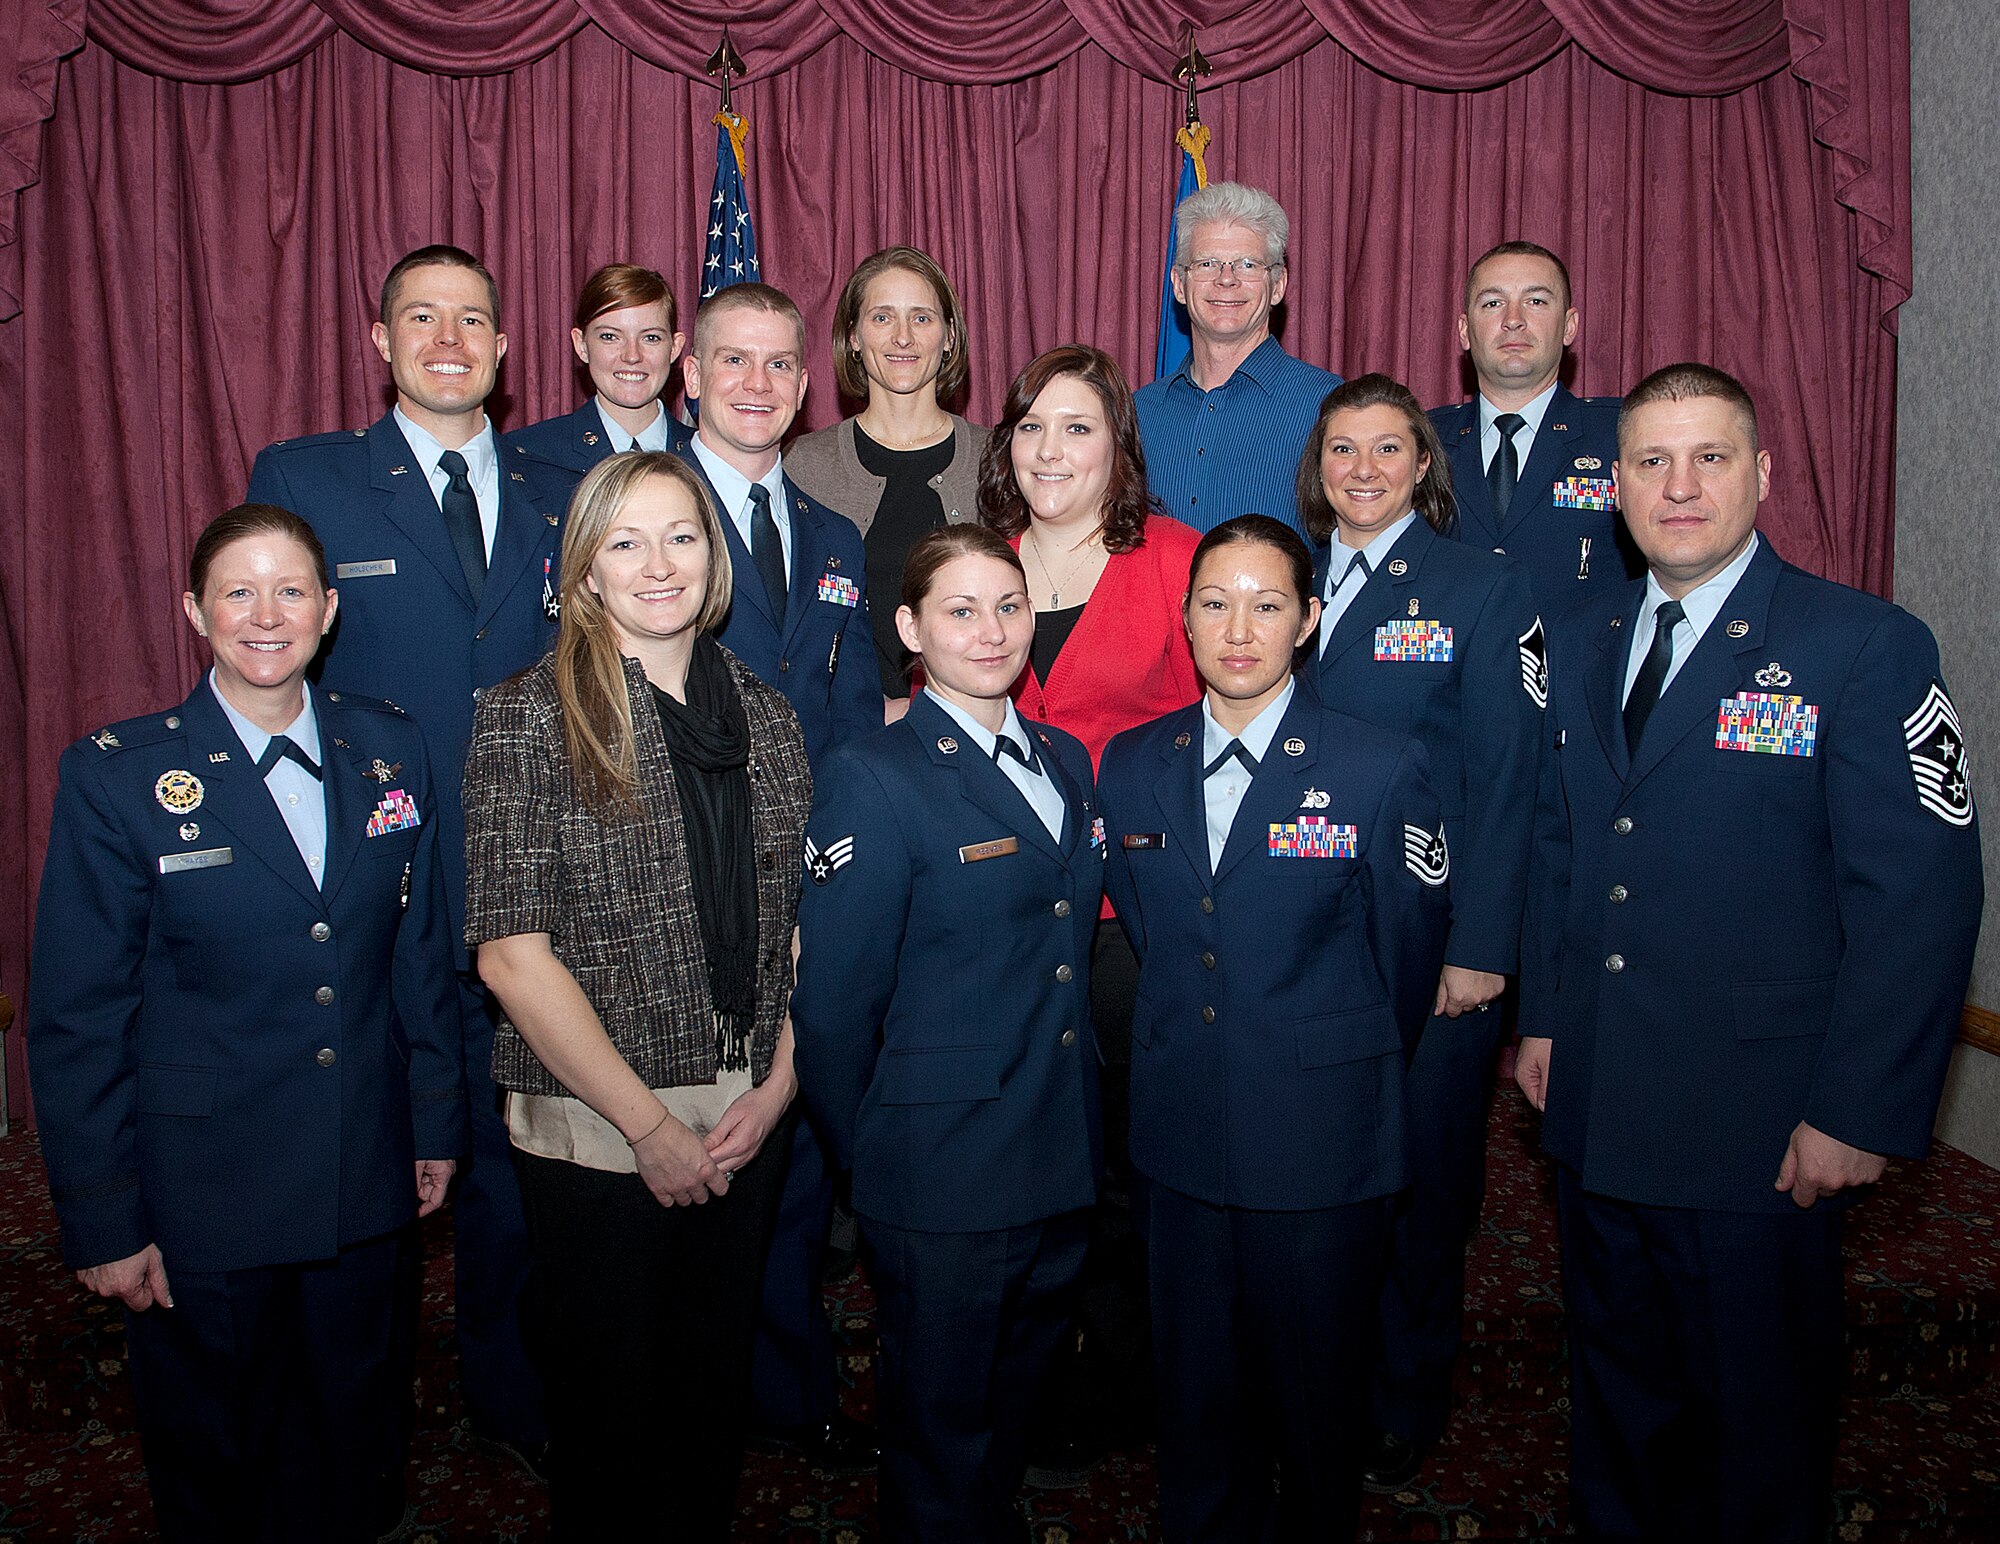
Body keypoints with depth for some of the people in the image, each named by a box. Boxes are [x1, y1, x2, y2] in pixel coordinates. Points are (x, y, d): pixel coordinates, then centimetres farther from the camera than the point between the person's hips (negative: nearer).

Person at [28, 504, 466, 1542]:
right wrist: (103, 1220, -7)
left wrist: (437, 1123, 8)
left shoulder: (389, 751, -1)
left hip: (368, 1185, 3)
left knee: (356, 1452, 20)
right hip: (203, 1195, -2)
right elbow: (77, 1018, -8)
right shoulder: (117, 775, -10)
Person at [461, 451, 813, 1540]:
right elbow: (511, 954, -13)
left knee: (716, 1381, 18)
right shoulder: (528, 718, -9)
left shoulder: (763, 714, 5)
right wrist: (651, 1125, -13)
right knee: (608, 1400, 12)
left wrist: (775, 1089, -3)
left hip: (747, 1121, 4)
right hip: (596, 1126, -4)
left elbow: (800, 922, 8)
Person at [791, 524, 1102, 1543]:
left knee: (1017, 1407, 23)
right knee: (942, 1428, 11)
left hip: (1060, 1161, 6)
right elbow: (833, 1005, -13)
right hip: (942, 1176, -6)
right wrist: (871, 1154, -4)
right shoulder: (873, 779, -13)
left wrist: (1078, 1126, 13)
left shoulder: (1066, 762, 8)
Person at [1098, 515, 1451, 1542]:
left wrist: (1343, 1074, 10)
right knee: (1196, 1391, 16)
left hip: (1322, 1148, -3)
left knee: (1318, 1397, 13)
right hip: (1181, 1138, 3)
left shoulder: (1382, 772, -9)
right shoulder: (1132, 766, 3)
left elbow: (1407, 962, 0)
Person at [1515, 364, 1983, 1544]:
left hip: (1760, 1126, -5)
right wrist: (1543, 1014, 11)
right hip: (1595, 1104, 5)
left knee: (1760, 1415, 13)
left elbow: (1920, 894, -14)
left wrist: (1860, 1115, -16)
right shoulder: (1581, 642, 8)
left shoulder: (1868, 648, -11)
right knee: (1618, 1385, 21)